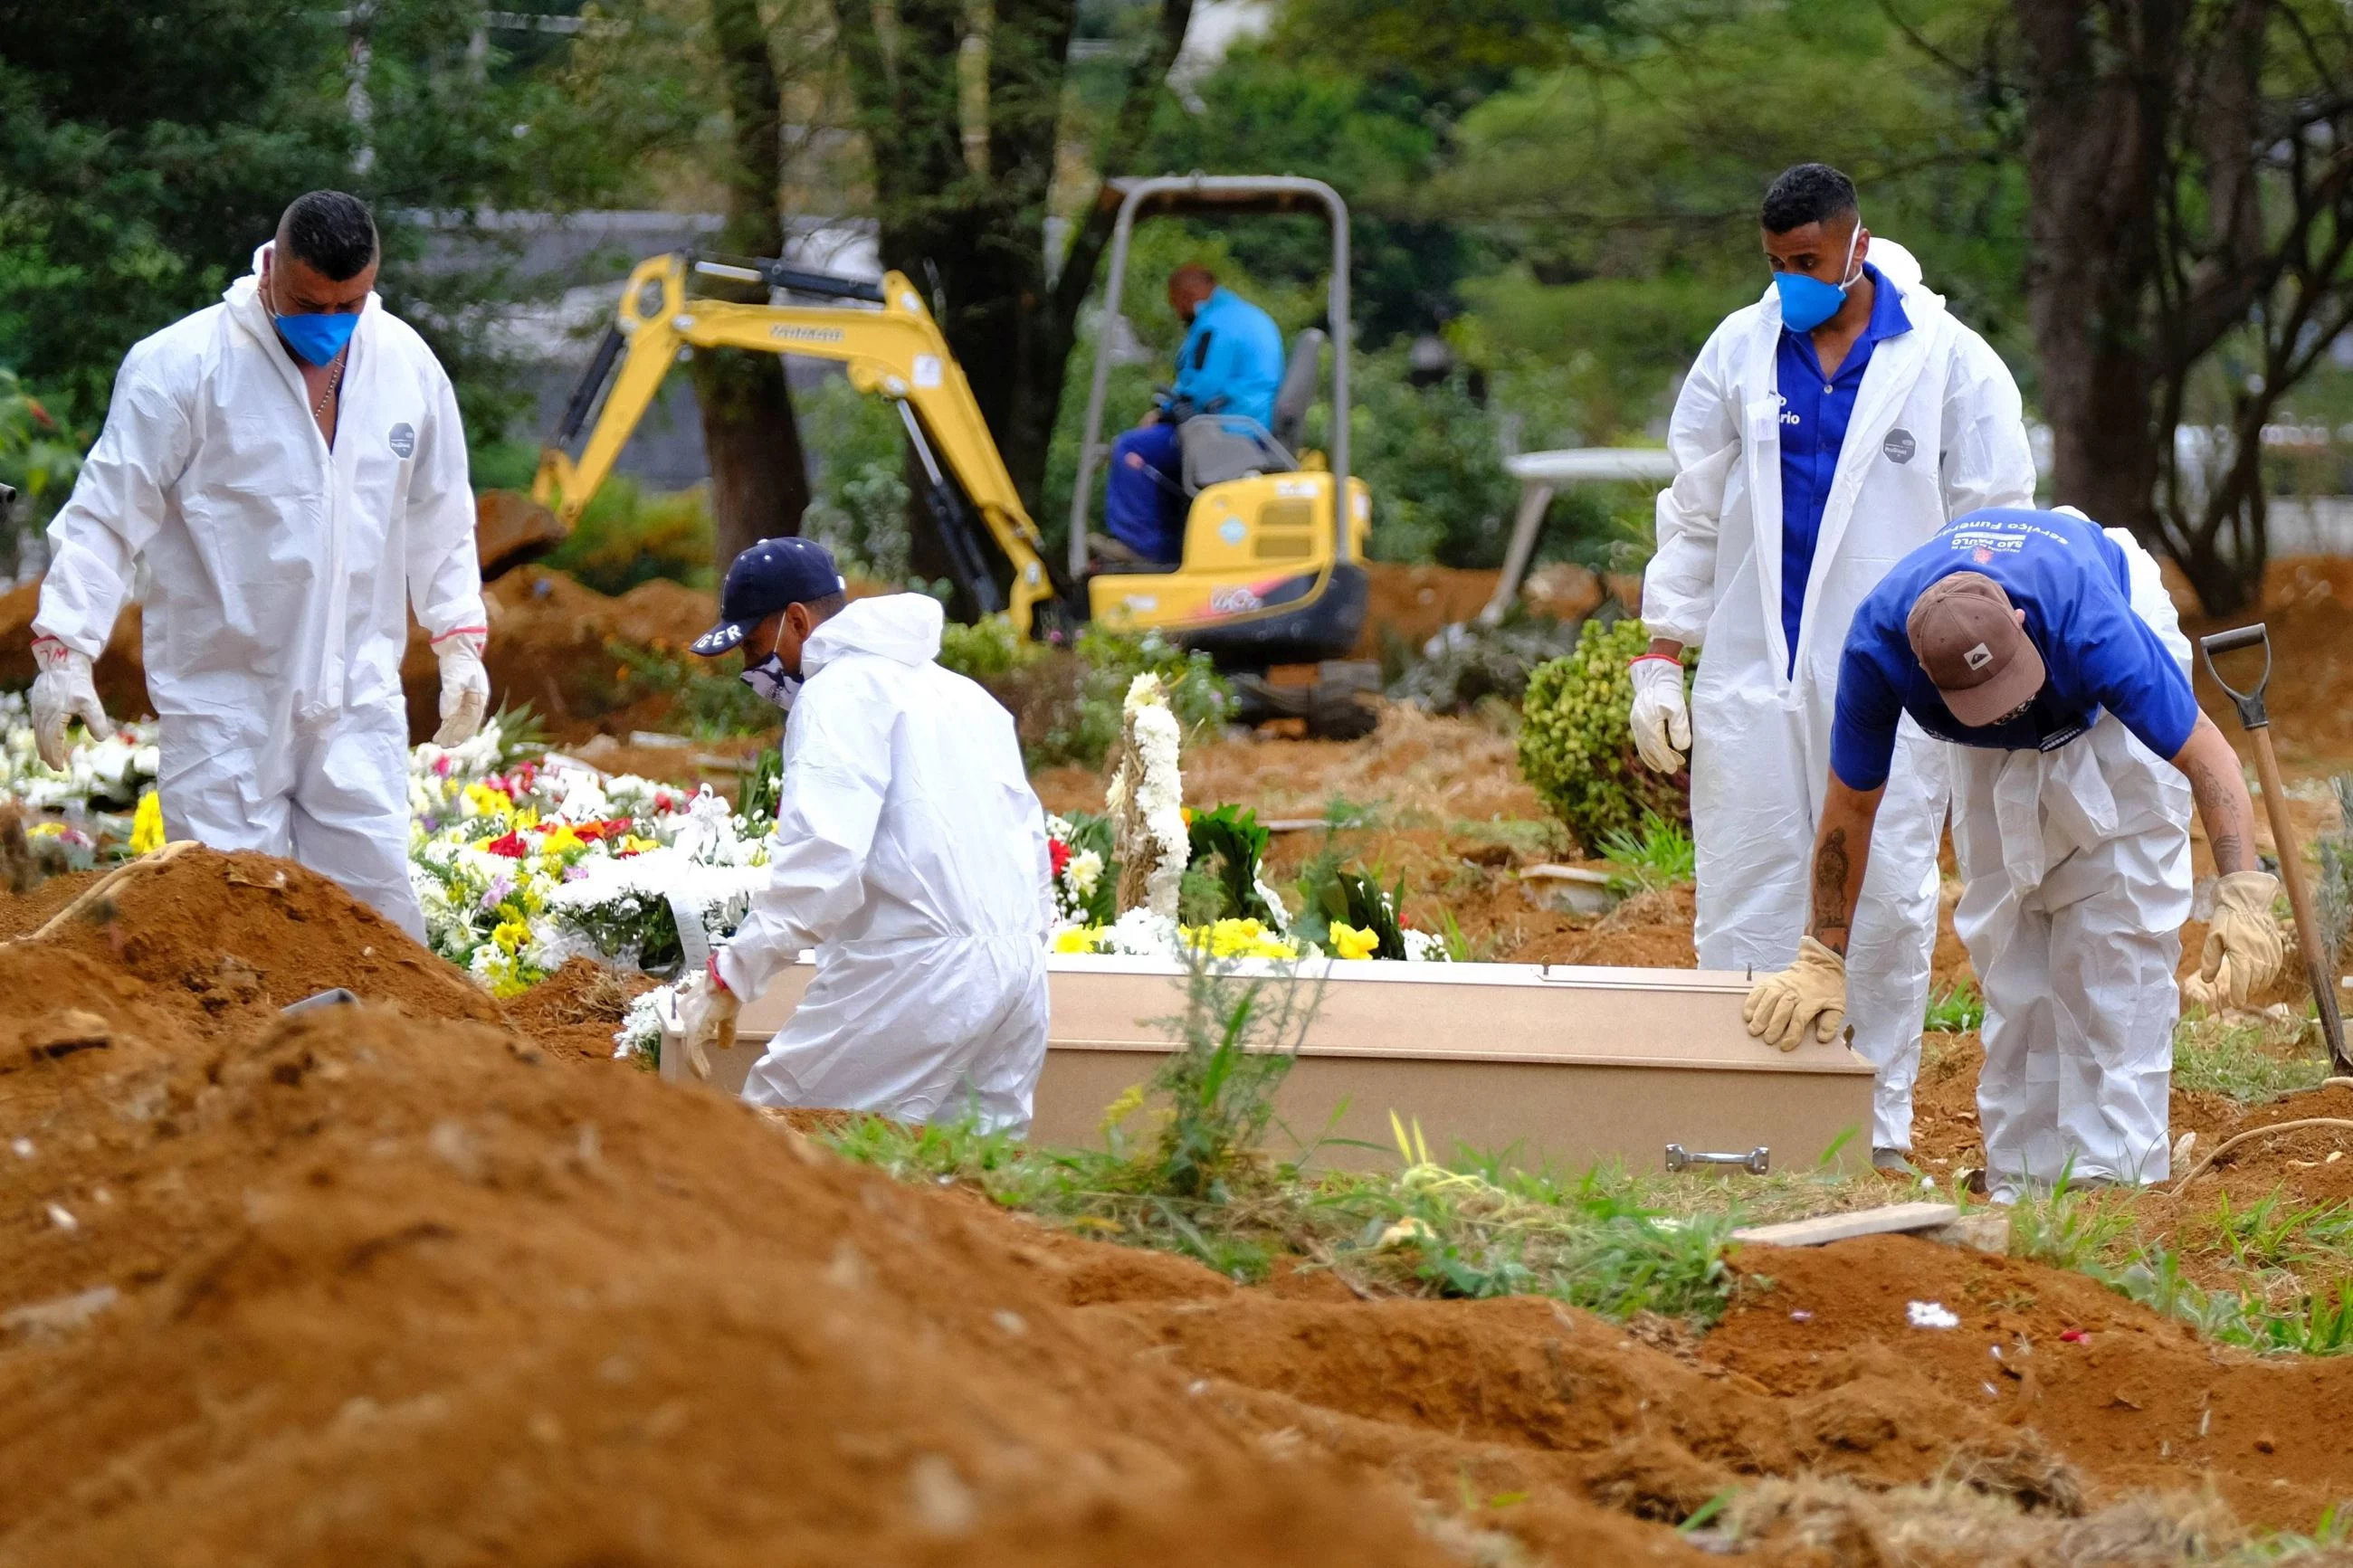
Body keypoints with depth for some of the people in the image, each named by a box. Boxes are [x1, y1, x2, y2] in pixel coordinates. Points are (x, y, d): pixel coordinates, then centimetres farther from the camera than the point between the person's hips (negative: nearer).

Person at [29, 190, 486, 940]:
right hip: (224, 700, -4)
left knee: (380, 896, 2)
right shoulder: (182, 365, -10)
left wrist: (460, 642, 16)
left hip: (359, 697, 4)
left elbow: (441, 518, 19)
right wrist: (64, 646, -16)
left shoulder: (407, 364, 5)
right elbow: (105, 515, -8)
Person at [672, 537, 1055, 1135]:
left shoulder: (841, 690, -4)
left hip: (914, 970, -9)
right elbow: (1030, 842, 22)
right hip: (1018, 973, 9)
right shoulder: (966, 694, 24)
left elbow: (821, 859, -18)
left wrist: (730, 978, -16)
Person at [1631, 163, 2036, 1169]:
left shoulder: (1949, 362, 0)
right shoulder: (1739, 352, 7)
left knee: (1888, 903, -1)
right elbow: (1694, 515, 13)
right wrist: (1662, 663, 9)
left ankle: (1880, 1125, 8)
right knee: (1745, 902, -1)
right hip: (1754, 672, 2)